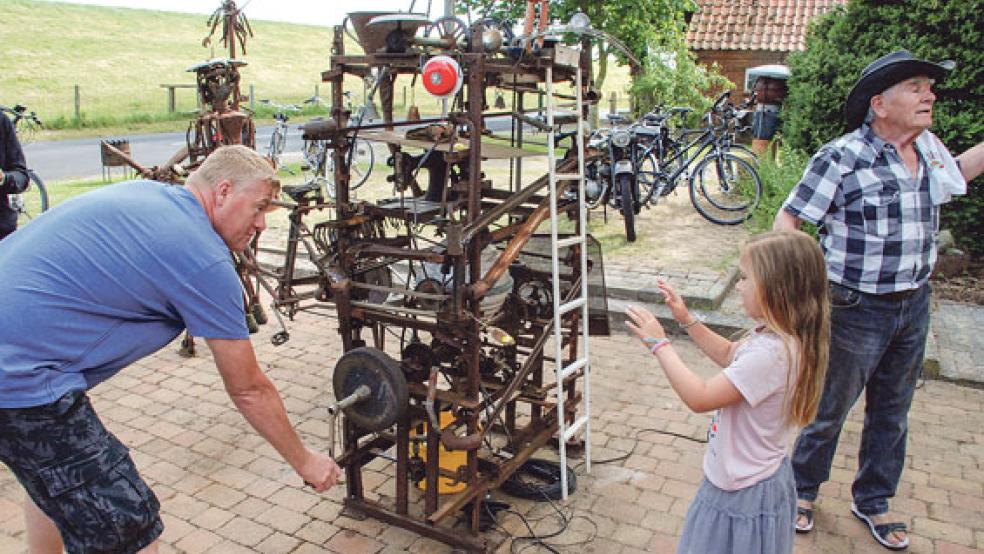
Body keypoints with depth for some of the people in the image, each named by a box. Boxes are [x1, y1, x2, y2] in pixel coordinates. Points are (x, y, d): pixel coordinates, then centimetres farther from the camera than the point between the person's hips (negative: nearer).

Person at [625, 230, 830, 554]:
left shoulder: (771, 353, -33)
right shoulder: (773, 334, -3)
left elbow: (699, 398, -30)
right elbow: (728, 355, 16)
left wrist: (660, 344, -21)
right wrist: (686, 320, 7)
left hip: (746, 495, -9)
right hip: (742, 478, 9)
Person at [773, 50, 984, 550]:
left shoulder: (928, 147, 4)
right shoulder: (843, 157, -19)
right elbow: (788, 218, -16)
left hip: (914, 304, 7)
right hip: (857, 308, -7)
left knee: (893, 411, 19)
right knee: (829, 407, 9)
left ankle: (873, 501, 38)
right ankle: (802, 489, 32)